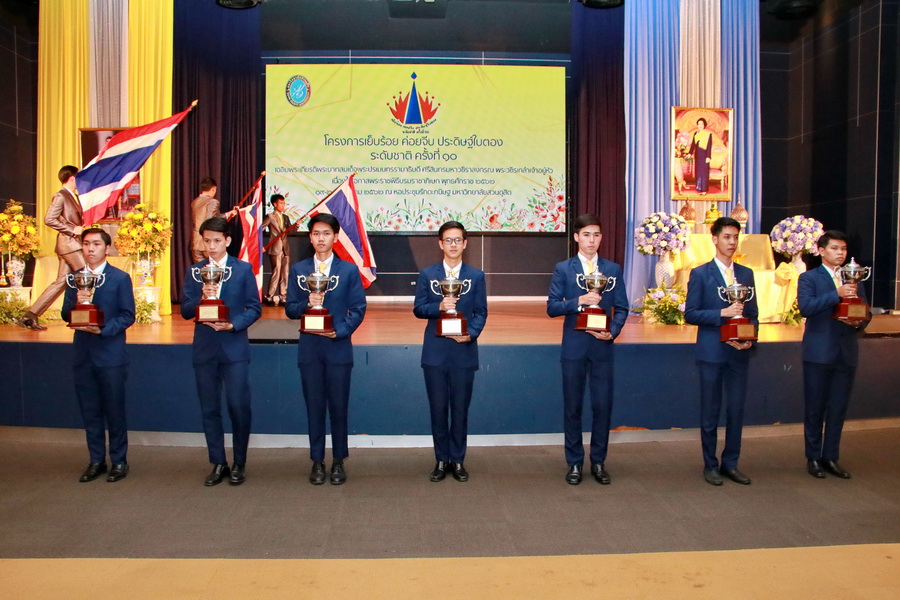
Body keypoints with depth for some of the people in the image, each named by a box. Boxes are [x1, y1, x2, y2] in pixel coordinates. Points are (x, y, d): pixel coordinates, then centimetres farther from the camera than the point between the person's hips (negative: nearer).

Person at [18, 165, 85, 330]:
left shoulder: (74, 197, 19)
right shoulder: (60, 196, -8)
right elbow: (49, 219, -17)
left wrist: (81, 228, 9)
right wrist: (72, 230, -16)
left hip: (73, 243, 9)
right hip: (69, 243, -9)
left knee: (61, 282, 8)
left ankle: (30, 316, 11)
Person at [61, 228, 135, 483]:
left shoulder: (120, 278, -2)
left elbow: (128, 315, -6)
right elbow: (66, 314, 7)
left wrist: (103, 329, -19)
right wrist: (76, 303, -14)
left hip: (111, 354, -4)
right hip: (83, 354, 4)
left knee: (114, 410, 3)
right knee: (89, 411, 11)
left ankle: (119, 461, 14)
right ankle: (96, 461, 22)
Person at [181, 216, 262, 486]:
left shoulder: (243, 269, 2)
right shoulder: (194, 271, 9)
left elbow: (254, 308, 0)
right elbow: (185, 311, 4)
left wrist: (233, 324, -15)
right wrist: (201, 298, -15)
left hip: (234, 347, -2)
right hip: (204, 348, 3)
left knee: (239, 406, -2)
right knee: (209, 408, 8)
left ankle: (239, 463, 14)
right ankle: (218, 463, 20)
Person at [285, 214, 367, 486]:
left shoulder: (350, 270, 3)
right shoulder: (298, 269, 8)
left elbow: (358, 309, 0)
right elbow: (290, 309, 5)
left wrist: (339, 331, -14)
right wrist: (307, 303, -16)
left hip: (338, 346, -1)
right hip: (309, 348, 1)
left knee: (339, 406, 4)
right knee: (314, 406, 7)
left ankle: (338, 461, 17)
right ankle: (317, 461, 18)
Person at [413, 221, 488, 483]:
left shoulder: (476, 276, 6)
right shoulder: (427, 274, 5)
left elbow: (481, 312, 3)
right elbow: (418, 308, 1)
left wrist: (471, 333, -15)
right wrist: (438, 307, -19)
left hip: (464, 351, 0)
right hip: (435, 351, 0)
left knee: (460, 409, 6)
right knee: (438, 408, 6)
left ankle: (457, 460, 18)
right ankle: (441, 460, 18)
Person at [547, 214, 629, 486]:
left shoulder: (613, 269, 7)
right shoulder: (563, 269, 2)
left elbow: (622, 308, 5)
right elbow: (552, 307, -3)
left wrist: (613, 331, -12)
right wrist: (578, 301, -18)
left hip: (602, 346, 1)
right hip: (574, 346, -1)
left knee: (603, 405, 4)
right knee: (572, 407, 6)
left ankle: (598, 462, 19)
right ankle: (574, 463, 19)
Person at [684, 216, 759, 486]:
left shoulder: (746, 274, 11)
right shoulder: (700, 274, -2)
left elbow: (753, 313, 13)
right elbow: (690, 314, -7)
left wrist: (750, 339, -4)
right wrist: (722, 313, -17)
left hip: (739, 352, 4)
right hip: (711, 351, -4)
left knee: (736, 409, 7)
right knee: (710, 411, 4)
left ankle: (730, 463, 20)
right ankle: (710, 465, 16)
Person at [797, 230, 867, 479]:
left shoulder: (853, 279, 14)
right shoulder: (809, 278, -1)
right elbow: (805, 307, -17)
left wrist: (859, 322, -7)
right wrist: (836, 294, -26)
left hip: (846, 353, 5)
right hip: (819, 353, -4)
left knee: (838, 409, 8)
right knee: (815, 409, 3)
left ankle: (831, 458, 19)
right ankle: (813, 458, 14)